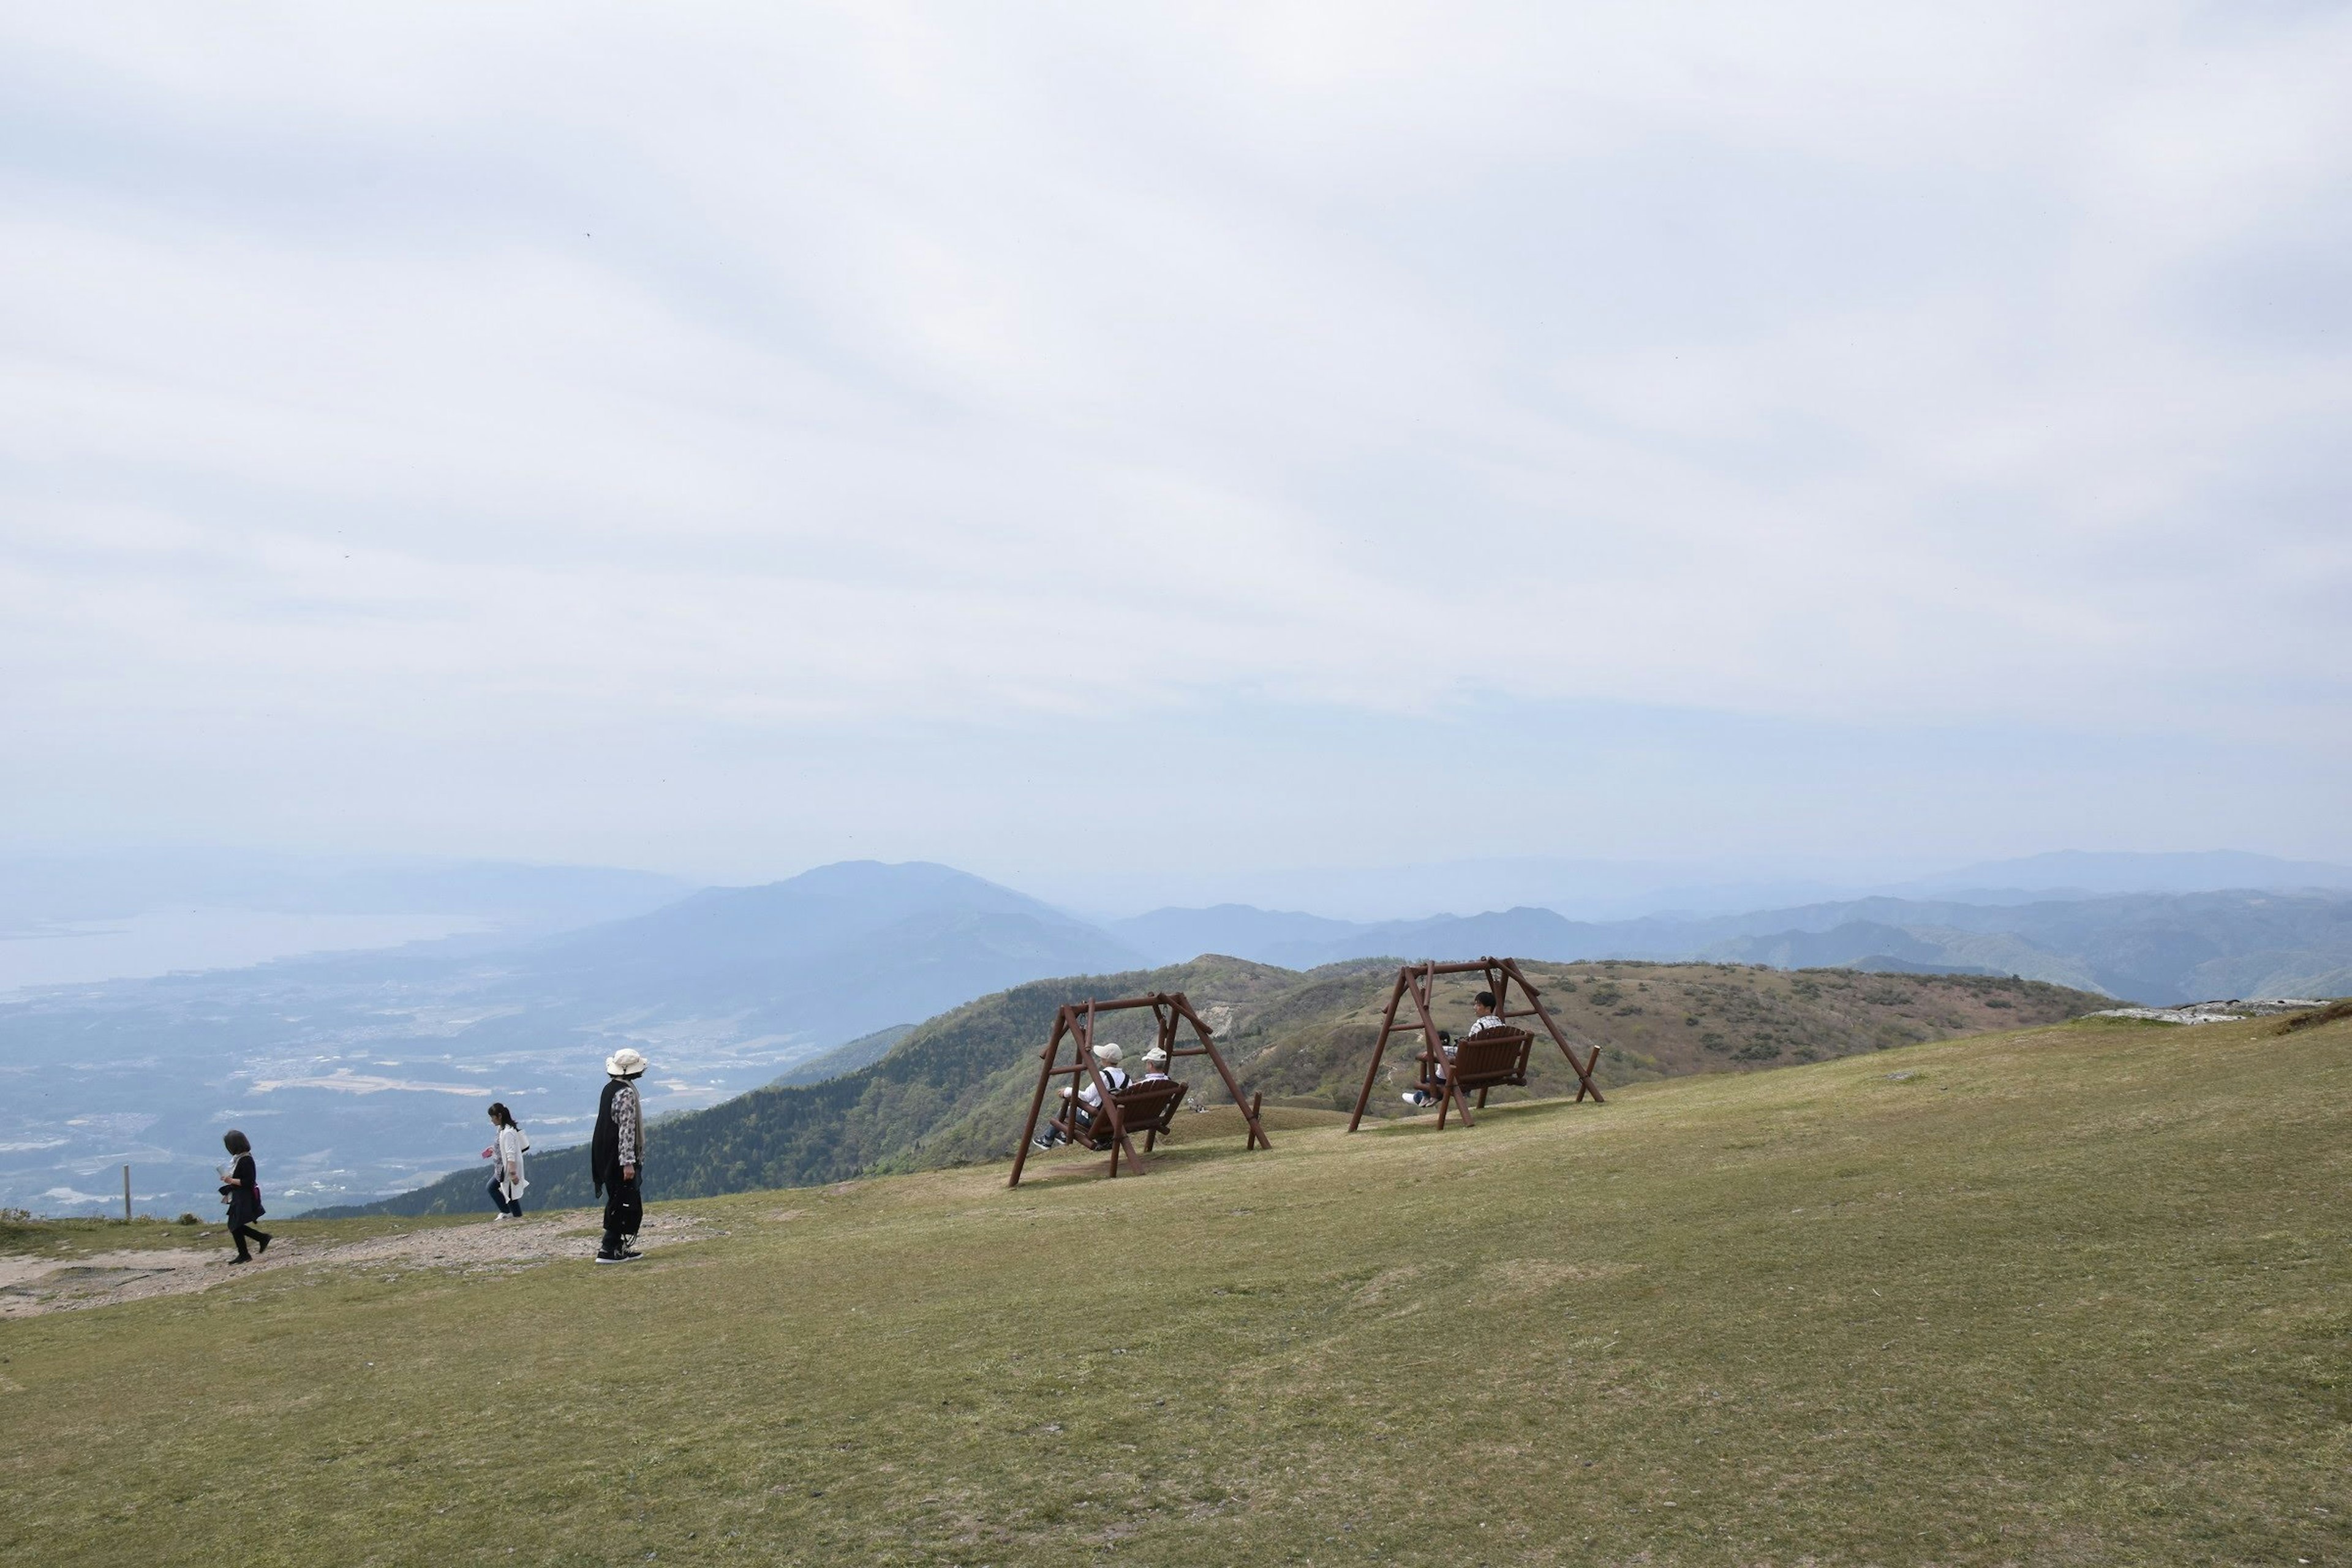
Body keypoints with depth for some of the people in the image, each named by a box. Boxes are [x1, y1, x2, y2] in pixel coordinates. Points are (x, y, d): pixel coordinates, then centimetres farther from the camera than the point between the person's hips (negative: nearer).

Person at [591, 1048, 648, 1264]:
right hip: (620, 1158, -9)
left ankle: (619, 1247, 20)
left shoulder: (610, 1089, 11)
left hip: (607, 1157, 9)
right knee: (623, 1205, -4)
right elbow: (626, 1129, -22)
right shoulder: (626, 1093, -18)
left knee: (619, 1203, 16)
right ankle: (608, 1250, -3)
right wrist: (628, 1162, -23)